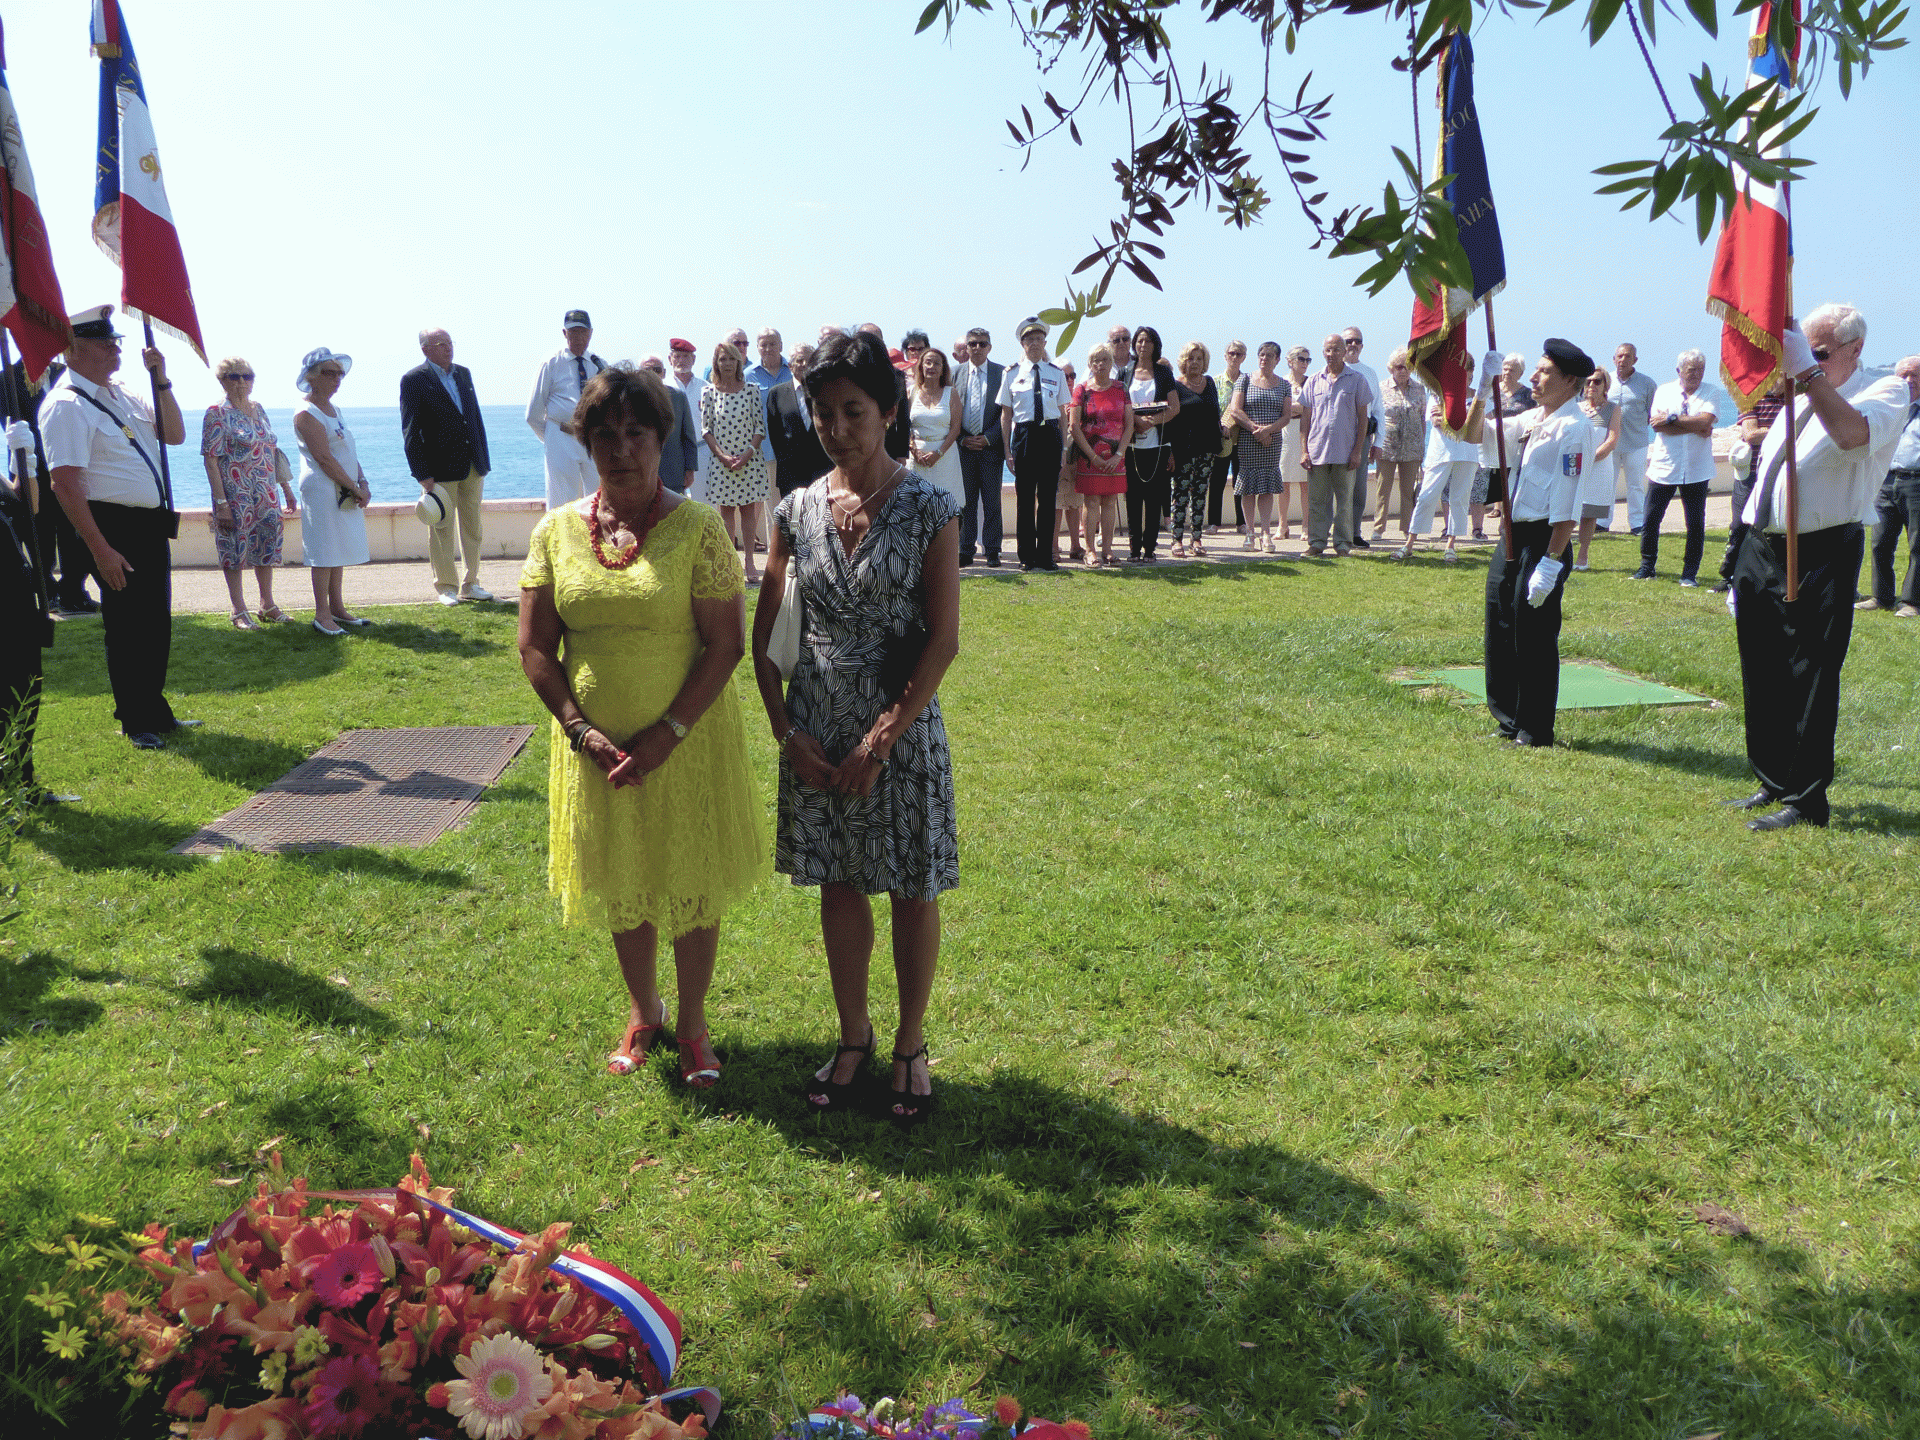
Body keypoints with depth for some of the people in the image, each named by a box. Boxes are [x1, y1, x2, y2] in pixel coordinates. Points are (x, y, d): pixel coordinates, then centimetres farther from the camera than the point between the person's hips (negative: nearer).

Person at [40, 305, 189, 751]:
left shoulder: (121, 395, 12)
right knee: (127, 628, 2)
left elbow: (174, 434, 16)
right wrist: (101, 550, -23)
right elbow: (66, 484, -19)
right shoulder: (66, 405, -14)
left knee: (157, 624, 16)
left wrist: (161, 379, 3)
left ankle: (156, 711, 29)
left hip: (152, 524, 8)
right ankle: (135, 723, 15)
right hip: (114, 526, -8)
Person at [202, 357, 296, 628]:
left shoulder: (259, 410, 12)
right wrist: (220, 502, -19)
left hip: (266, 493, 6)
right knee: (235, 549, -1)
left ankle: (268, 605, 22)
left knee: (267, 545, 11)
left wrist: (286, 488, 15)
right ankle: (239, 612, 6)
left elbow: (273, 451, 18)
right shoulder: (217, 413, -8)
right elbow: (211, 460, -13)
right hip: (235, 495, -6)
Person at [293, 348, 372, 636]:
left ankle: (337, 608, 18)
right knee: (324, 553, -5)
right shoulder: (306, 413, -11)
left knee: (337, 551, 12)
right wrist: (354, 488, -15)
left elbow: (349, 452, 15)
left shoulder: (332, 410, 16)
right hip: (323, 491, -9)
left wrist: (363, 483, 1)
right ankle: (322, 614, -1)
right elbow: (324, 458, -17)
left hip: (346, 492, 9)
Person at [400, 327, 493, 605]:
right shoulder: (414, 380, -6)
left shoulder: (464, 373, 13)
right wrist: (422, 474, -14)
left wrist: (484, 460, 11)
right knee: (442, 530, 3)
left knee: (472, 528, 11)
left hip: (473, 466, 6)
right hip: (441, 470, -6)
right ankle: (445, 586, 14)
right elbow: (410, 432, -9)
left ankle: (470, 584, 22)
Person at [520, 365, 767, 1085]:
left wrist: (668, 732, -18)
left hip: (687, 745, -3)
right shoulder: (557, 530, -1)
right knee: (622, 887, 18)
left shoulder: (698, 527, -10)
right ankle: (643, 1012, 40)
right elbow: (535, 648, 0)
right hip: (596, 747, 3)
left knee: (693, 886, 10)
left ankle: (692, 1023, 31)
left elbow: (726, 645, -12)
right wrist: (581, 730, -11)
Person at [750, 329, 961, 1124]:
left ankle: (911, 1046, 25)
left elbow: (943, 640, -11)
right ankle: (853, 1037, 31)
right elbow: (763, 634, 6)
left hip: (901, 725, -3)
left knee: (913, 891, 6)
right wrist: (787, 732, -4)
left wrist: (881, 739, -13)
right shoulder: (797, 510, 2)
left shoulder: (929, 509, -8)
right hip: (817, 729, 3)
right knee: (838, 886, 13)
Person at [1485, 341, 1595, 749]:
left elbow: (1565, 505, -19)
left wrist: (1551, 562, -22)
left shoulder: (1573, 427, -14)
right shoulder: (1531, 419, 12)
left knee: (1534, 637, -1)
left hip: (1544, 541, -9)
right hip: (1512, 536, 9)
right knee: (1500, 627, 14)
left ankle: (1535, 731, 11)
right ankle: (1508, 718, 29)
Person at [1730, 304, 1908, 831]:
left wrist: (1808, 372, -33)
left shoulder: (1886, 392, -3)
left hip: (1820, 558, -8)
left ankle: (1806, 802, 3)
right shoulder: (1796, 403, 21)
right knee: (1762, 679, 13)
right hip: (1759, 550, 8)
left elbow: (1852, 435, -28)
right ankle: (1773, 784, 27)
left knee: (1809, 681, -5)